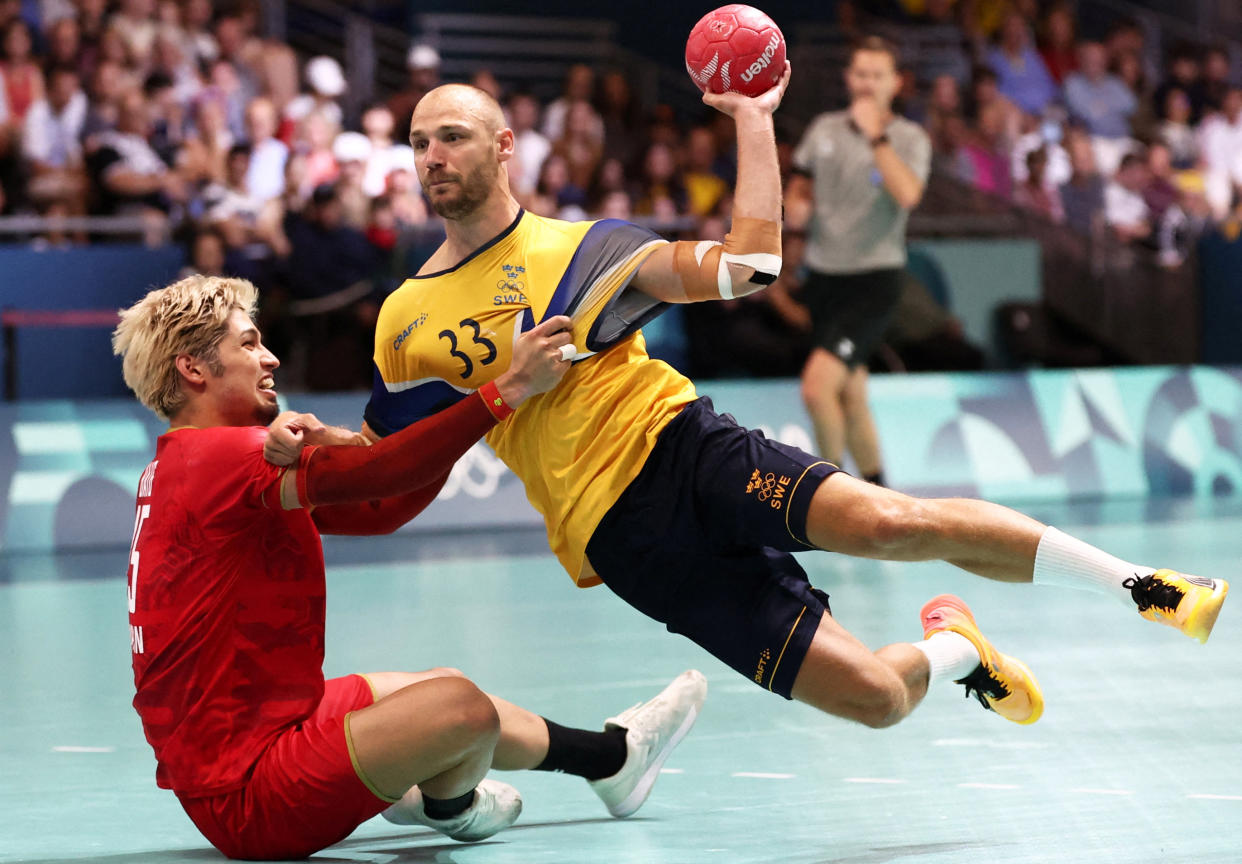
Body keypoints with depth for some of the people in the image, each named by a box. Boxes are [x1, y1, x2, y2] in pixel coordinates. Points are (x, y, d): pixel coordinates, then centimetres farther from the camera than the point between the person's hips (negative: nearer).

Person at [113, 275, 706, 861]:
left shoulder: (178, 469, 14)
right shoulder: (219, 457, -18)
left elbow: (376, 510, 13)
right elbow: (378, 475, -30)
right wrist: (509, 388, -25)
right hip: (245, 798, -11)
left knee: (442, 691, 25)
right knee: (458, 708, -21)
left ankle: (611, 756, 43)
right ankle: (449, 805, 13)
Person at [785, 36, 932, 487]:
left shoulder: (910, 138, -6)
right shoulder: (824, 129, 8)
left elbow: (907, 194, -24)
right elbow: (800, 185, 21)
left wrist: (876, 134, -24)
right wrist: (796, 206, -2)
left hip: (874, 280, -6)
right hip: (824, 276, 6)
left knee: (817, 384, -20)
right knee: (851, 396, 13)